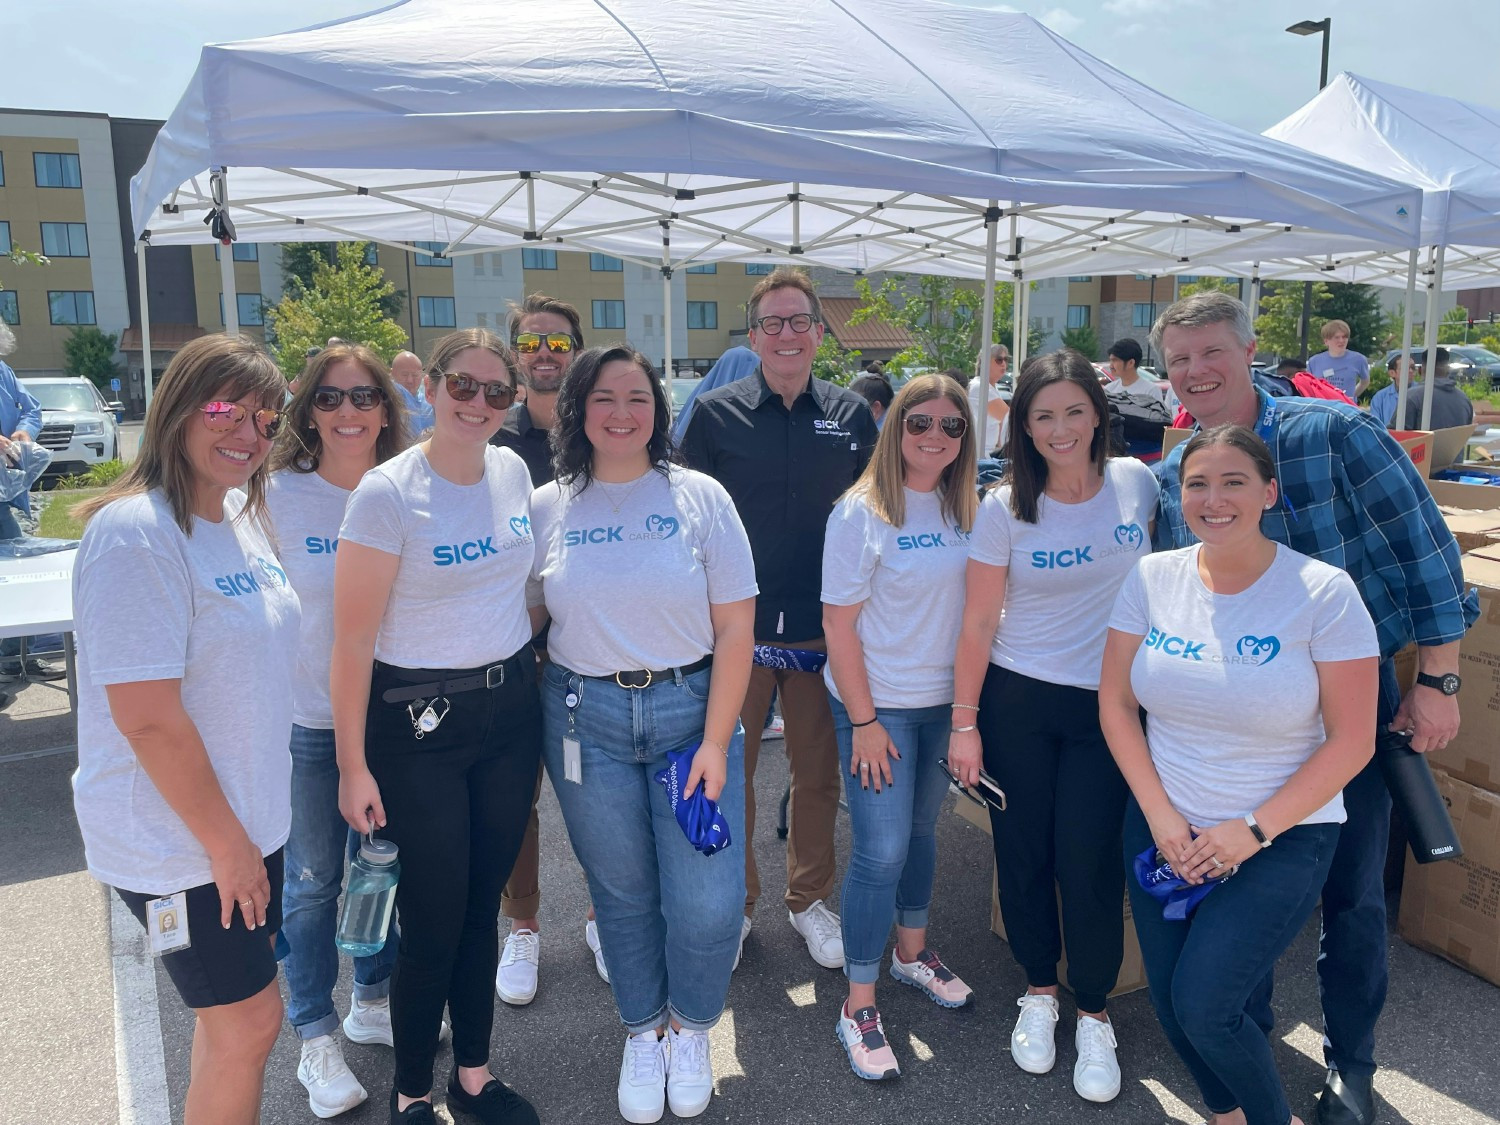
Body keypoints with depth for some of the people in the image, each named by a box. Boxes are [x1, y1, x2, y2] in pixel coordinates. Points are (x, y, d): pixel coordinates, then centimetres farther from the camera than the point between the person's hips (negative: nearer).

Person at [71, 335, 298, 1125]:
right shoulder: (136, 534, -22)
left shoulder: (242, 515, 5)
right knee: (249, 1019, 5)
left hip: (241, 821, 8)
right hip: (177, 843, -8)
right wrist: (225, 842, -16)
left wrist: (245, 830, 14)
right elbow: (147, 717, -24)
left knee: (230, 1010, 20)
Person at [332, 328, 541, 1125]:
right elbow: (353, 640, -13)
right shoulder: (387, 492, -15)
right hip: (419, 726, -5)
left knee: (482, 904, 16)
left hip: (510, 709, 5)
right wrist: (353, 766, -11)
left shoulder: (513, 472, 2)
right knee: (434, 916, 5)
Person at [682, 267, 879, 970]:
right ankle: (734, 900, 29)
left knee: (819, 772, 12)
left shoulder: (850, 415, 4)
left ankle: (810, 899, 32)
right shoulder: (716, 413, -2)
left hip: (823, 626, 2)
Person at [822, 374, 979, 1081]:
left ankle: (912, 951, 40)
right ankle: (858, 1007, 11)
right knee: (881, 850, -4)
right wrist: (864, 722, -14)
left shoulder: (966, 510, 3)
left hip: (945, 701, 5)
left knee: (922, 831, 19)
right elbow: (839, 623, -13)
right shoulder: (862, 510, -13)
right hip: (877, 703, -5)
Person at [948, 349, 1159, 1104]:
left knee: (1088, 862, 1)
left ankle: (1094, 1015, 24)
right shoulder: (1005, 510, -7)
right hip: (1017, 702, 0)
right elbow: (978, 622, -4)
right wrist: (964, 721, -4)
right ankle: (1038, 992, 33)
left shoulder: (1137, 483, -3)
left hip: (1108, 704, 0)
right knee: (1023, 854, 10)